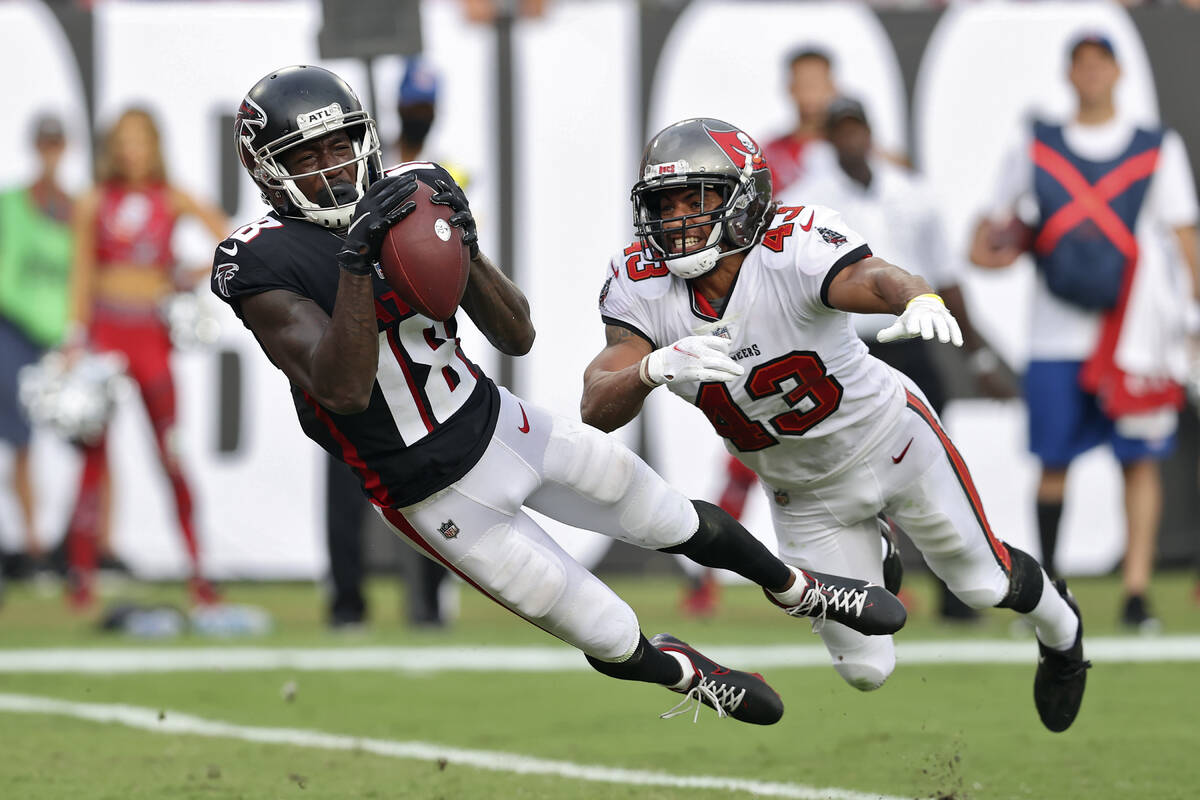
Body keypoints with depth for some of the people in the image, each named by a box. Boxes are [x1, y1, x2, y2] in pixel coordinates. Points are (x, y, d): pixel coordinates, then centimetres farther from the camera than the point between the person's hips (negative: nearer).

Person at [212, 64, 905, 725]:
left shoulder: (406, 198, -5)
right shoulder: (263, 265, -21)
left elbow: (517, 337, -3)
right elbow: (344, 390, -34)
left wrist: (465, 246, -21)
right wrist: (358, 260, -41)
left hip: (499, 422, 5)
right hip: (441, 497, -5)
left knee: (684, 524, 20)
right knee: (616, 644, 5)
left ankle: (803, 591, 48)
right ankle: (686, 674, 39)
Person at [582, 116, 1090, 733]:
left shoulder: (793, 250, -34)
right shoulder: (643, 286, -22)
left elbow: (874, 278, -54)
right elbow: (596, 408, -32)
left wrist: (921, 302, -79)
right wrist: (656, 367, -54)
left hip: (887, 440, -3)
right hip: (802, 493, 3)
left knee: (985, 583, 16)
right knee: (865, 669, 8)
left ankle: (1060, 629, 53)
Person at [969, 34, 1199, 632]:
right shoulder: (1035, 149, 11)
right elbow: (996, 220, 18)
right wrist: (987, 246, -4)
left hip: (1135, 331, -1)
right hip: (1056, 335, 1)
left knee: (1139, 459, -6)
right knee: (1054, 462, 2)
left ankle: (1136, 592, -5)